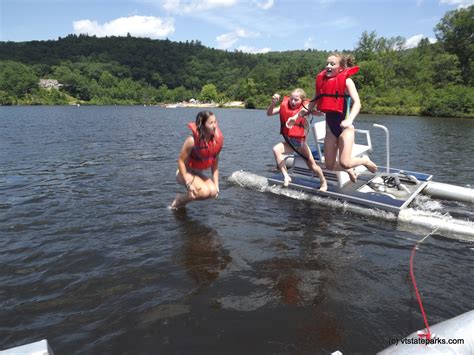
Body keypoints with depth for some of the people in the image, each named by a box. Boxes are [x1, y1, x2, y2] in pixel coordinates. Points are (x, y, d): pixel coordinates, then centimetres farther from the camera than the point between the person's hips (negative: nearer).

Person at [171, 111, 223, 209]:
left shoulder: (217, 141, -10)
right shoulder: (192, 141, -27)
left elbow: (215, 164, 1)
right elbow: (181, 161, -21)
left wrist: (216, 184, -3)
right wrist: (188, 183, -25)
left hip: (198, 173, 6)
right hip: (185, 172, -6)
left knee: (213, 192, -19)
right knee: (205, 192, -27)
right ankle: (178, 200, 0)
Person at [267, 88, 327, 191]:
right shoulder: (285, 106, -3)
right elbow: (269, 113, -7)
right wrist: (273, 103, -24)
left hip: (301, 141, -2)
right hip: (289, 142, 2)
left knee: (312, 165, 4)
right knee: (276, 149, -27)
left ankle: (323, 181, 33)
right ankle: (286, 176, -21)